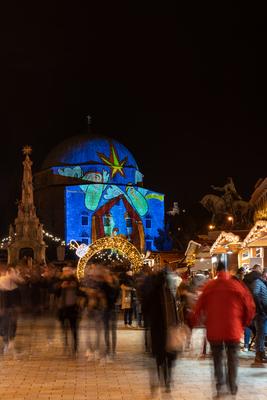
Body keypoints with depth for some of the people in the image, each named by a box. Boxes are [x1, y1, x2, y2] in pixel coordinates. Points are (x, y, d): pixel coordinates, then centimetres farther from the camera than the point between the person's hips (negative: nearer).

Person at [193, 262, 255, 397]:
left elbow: (199, 308, -2)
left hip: (214, 329, 1)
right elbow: (250, 308, -2)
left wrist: (195, 322, 14)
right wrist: (244, 323, 13)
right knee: (233, 358, 15)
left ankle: (219, 385, 9)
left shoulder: (208, 287, -4)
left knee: (217, 358, 16)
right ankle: (232, 386, 19)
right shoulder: (238, 286, -5)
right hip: (233, 329, 0)